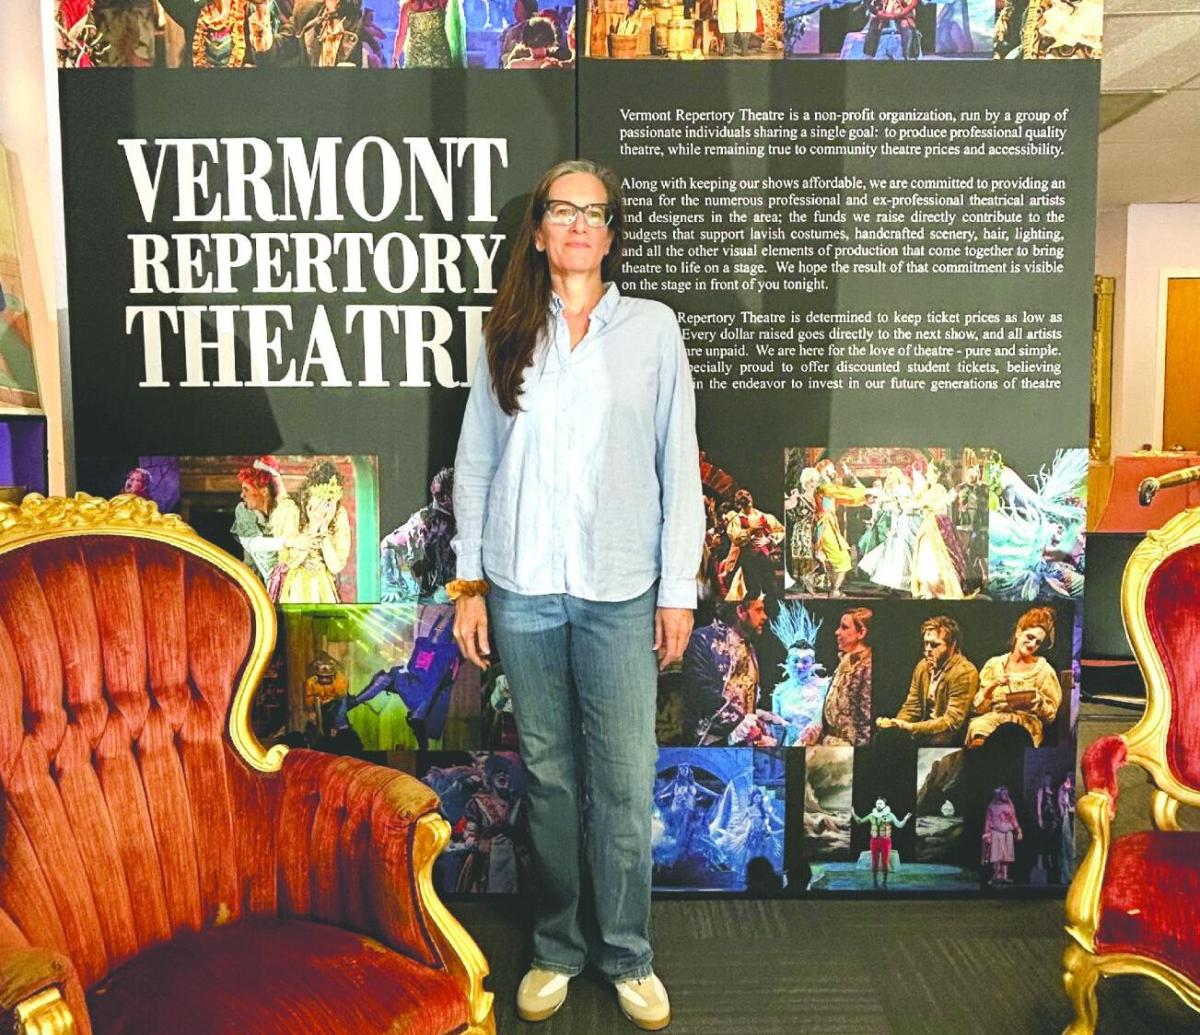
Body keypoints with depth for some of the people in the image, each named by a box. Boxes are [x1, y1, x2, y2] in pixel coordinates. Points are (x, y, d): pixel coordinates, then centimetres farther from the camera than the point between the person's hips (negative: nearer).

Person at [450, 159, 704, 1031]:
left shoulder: (652, 328, 3)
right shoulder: (509, 334, 7)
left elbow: (679, 465, 2)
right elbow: (475, 463, 8)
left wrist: (678, 589, -1)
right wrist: (469, 583, 4)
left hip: (620, 591, -1)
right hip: (522, 589, 2)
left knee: (625, 781, 3)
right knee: (548, 775, 11)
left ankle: (627, 955, 23)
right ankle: (558, 948, 28)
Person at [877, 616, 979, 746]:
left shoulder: (964, 673, -14)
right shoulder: (923, 666, 7)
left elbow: (952, 721, -19)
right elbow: (911, 707, 9)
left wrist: (911, 728, -26)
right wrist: (897, 724, -12)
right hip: (924, 735, 6)